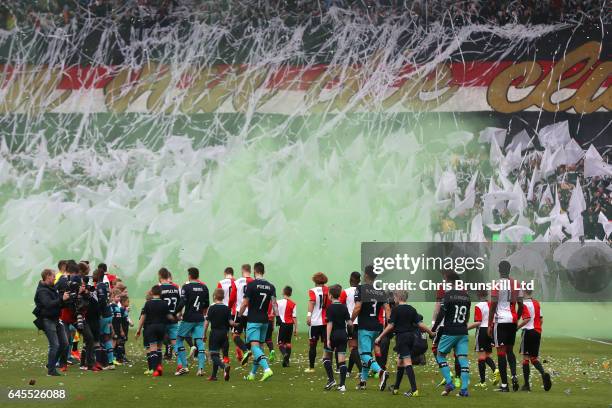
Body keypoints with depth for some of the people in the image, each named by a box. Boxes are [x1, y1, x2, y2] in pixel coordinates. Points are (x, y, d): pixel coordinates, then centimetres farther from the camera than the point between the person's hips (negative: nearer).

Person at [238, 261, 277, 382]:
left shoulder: (251, 285, -8)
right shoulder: (270, 286, 7)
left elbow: (245, 303, -6)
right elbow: (274, 304, -1)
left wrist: (239, 316, 5)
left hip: (253, 320, -6)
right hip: (264, 321, 6)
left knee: (254, 346, -12)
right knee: (259, 346, 12)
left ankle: (267, 369, -31)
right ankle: (252, 374, 20)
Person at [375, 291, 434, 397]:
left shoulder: (396, 309, -8)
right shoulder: (412, 309, 7)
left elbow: (390, 326, -10)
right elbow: (420, 324, 3)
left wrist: (380, 337, -3)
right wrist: (431, 332, 14)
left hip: (401, 336, -7)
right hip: (411, 336, 7)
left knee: (407, 362, -11)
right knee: (400, 361, 19)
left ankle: (414, 390, -19)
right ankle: (396, 387, 30)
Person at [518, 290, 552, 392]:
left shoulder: (524, 304, -9)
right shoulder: (537, 303, 13)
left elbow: (527, 319, -20)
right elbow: (541, 319, 15)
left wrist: (517, 327, -14)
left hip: (528, 331, -7)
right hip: (538, 332, 7)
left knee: (526, 357, 0)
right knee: (533, 358, 12)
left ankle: (526, 384, -1)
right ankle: (543, 374, -16)